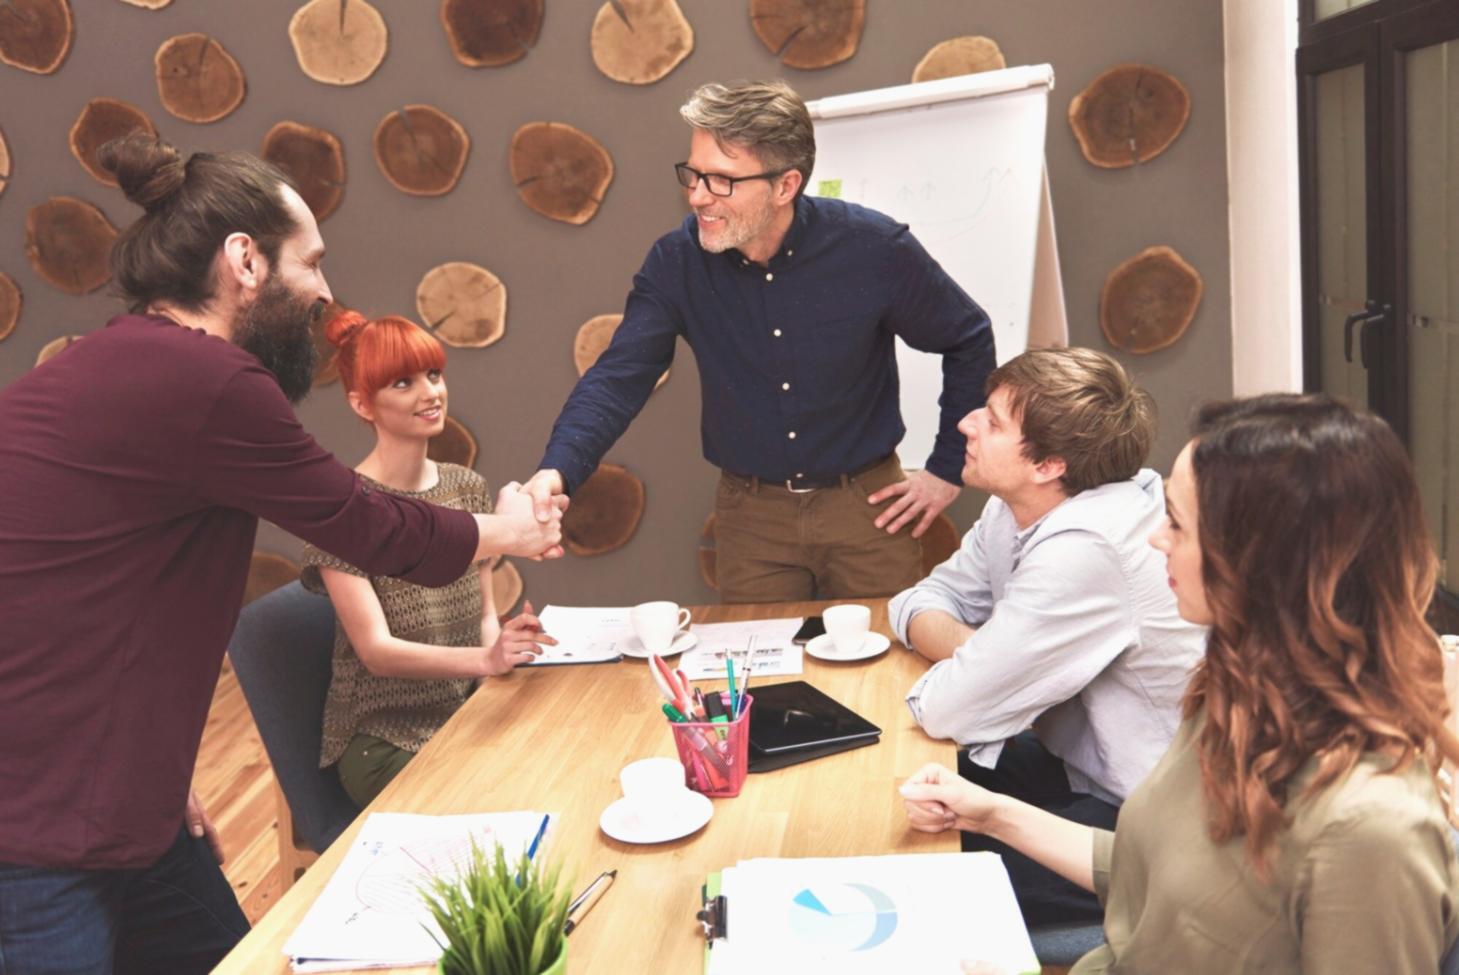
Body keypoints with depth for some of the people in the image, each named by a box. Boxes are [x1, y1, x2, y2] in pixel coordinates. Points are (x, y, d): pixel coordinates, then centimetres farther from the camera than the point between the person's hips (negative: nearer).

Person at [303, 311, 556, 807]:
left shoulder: (468, 487, 4)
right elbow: (376, 650, -18)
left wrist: (504, 641, -14)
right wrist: (486, 659, -34)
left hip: (473, 714, 5)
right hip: (385, 740, -5)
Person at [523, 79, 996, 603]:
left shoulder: (874, 249, -16)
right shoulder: (676, 262, -11)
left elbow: (970, 341, -2)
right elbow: (618, 378, -17)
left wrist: (947, 470, -1)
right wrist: (555, 471, -35)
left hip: (866, 504, -1)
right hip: (750, 513, 1)